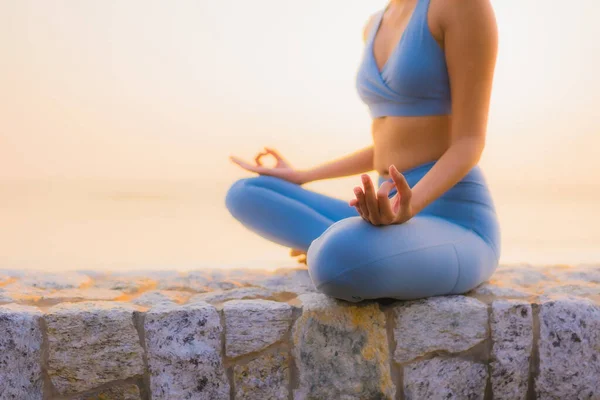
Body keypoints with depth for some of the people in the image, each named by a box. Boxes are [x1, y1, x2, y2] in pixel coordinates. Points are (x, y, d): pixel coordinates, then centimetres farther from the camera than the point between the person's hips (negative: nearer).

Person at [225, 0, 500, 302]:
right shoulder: (376, 25, 15)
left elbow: (469, 143, -14)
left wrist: (410, 208, -33)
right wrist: (300, 177, 22)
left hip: (455, 231, -8)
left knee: (340, 260, -39)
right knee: (243, 195, 1)